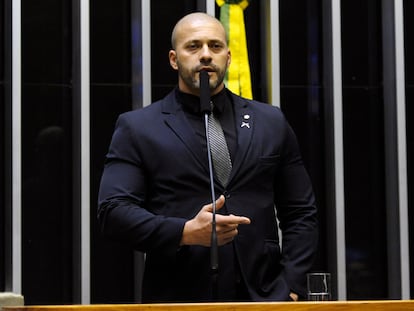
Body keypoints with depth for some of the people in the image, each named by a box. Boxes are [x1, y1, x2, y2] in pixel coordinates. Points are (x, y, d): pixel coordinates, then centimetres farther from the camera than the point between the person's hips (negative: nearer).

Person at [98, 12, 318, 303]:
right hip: (177, 298, -2)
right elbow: (113, 210, -3)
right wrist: (185, 232, -16)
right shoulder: (137, 127, 5)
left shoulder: (271, 122, 13)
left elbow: (301, 213, 13)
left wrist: (290, 288, 1)